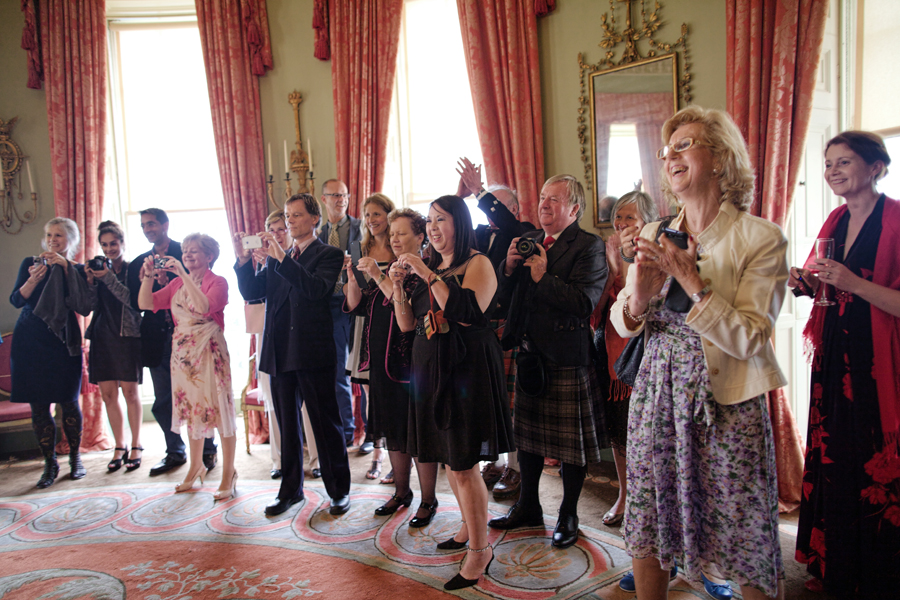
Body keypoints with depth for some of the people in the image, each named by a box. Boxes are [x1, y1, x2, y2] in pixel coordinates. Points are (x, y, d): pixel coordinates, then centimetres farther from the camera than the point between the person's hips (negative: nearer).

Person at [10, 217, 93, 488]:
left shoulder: (77, 270, 3)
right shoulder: (31, 263, 7)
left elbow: (84, 307, -12)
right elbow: (16, 300, -3)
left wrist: (66, 269, -14)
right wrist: (34, 279, -21)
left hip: (63, 341, -1)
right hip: (30, 341, 1)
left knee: (69, 402, 1)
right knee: (39, 405, 3)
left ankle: (75, 458, 19)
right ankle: (50, 464, 14)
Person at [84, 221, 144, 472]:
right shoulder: (99, 270, 12)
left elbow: (134, 300, -13)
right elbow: (92, 305, 6)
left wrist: (109, 278, -16)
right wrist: (90, 281, -8)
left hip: (127, 336, -4)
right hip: (103, 336, 5)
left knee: (129, 392, -1)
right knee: (108, 394, 5)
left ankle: (136, 445, 10)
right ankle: (119, 447, 15)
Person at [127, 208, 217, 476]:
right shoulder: (140, 263, 13)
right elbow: (136, 304, 7)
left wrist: (168, 284, -18)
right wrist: (143, 283, -10)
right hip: (158, 340, 5)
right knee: (163, 403, 11)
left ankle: (207, 451, 17)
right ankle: (175, 452, 26)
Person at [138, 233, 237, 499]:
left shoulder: (218, 282, -6)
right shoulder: (176, 284, 11)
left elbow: (205, 306, -25)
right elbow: (145, 303, 5)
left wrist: (183, 274, -25)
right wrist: (149, 276, -8)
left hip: (209, 352, -6)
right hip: (183, 352, 6)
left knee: (218, 406, -3)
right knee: (190, 407, 13)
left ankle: (228, 474, 7)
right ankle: (196, 467, 29)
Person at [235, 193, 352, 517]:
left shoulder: (329, 255, -2)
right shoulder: (275, 258, 17)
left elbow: (317, 289, -20)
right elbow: (251, 292, 8)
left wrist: (282, 258, -24)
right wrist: (243, 259, -7)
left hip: (313, 351, -6)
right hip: (281, 353, 6)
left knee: (326, 423, 4)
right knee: (287, 424, 16)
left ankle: (339, 491, 18)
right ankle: (291, 489, 30)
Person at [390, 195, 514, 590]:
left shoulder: (478, 264, -6)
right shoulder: (428, 269, 15)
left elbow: (469, 312, -22)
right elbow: (407, 324, 12)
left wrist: (428, 275, -19)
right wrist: (398, 285, -3)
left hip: (467, 368, -7)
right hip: (430, 368, 7)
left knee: (464, 464, -5)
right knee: (450, 458, 14)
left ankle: (480, 549, 9)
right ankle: (470, 527, 32)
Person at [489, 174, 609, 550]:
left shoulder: (589, 246, -10)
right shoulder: (528, 241, 11)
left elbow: (584, 301, -23)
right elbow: (504, 297, 10)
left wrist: (543, 277, -20)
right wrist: (509, 267, -8)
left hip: (567, 357, -7)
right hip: (529, 353, 7)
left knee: (571, 440, 7)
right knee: (527, 434, 18)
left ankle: (568, 516, 25)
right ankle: (528, 507, 36)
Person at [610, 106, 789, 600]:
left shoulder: (761, 239, -8)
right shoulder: (654, 237, 5)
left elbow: (750, 339, -15)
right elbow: (622, 324, 8)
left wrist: (691, 280, -21)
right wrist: (637, 298, -14)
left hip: (727, 401, -4)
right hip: (656, 392, 4)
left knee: (747, 541, 8)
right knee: (647, 528, 13)